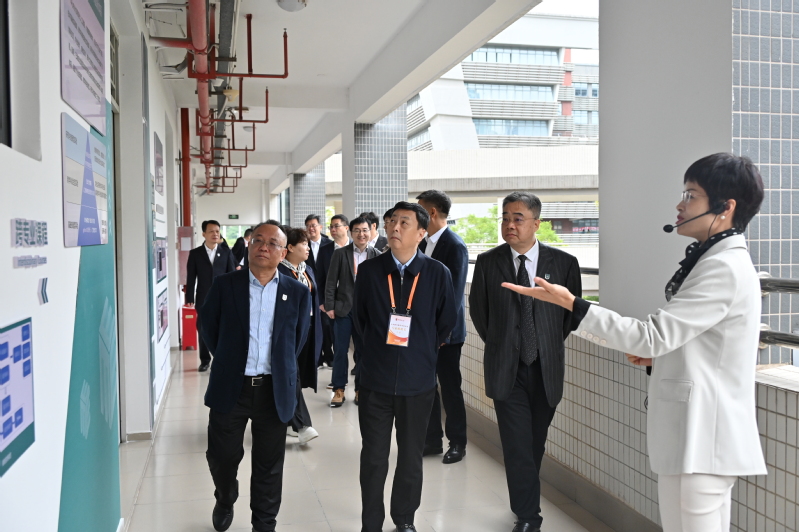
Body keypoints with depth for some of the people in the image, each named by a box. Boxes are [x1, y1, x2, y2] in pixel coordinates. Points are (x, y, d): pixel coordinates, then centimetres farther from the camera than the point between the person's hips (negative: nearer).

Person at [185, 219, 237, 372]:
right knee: (203, 330, 8)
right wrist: (189, 298, -3)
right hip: (203, 299, 0)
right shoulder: (195, 253, 3)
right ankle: (205, 360, 21)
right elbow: (191, 277, 2)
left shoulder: (226, 252, 4)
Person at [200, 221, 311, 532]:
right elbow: (209, 328, 8)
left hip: (275, 390, 0)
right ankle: (225, 501, 44)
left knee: (269, 465, 10)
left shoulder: (298, 292, -1)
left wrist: (280, 366, 9)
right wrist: (229, 359, 9)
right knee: (222, 456, 13)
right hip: (230, 387, 0)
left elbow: (299, 339, 9)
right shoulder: (224, 285, -2)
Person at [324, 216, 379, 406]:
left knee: (364, 351, 8)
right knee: (340, 350, 4)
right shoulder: (340, 253, 0)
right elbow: (331, 282, 0)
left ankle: (360, 389, 20)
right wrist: (329, 306, -5)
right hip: (343, 308, 0)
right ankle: (339, 389, 16)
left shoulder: (377, 256, 1)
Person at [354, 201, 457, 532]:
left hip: (418, 381, 0)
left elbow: (447, 322, 6)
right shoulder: (368, 271, -3)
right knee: (373, 457, 9)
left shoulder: (438, 273, -6)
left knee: (411, 456, 14)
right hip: (376, 379, 0)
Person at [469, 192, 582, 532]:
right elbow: (478, 310, 10)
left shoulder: (564, 262, -5)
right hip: (506, 370, -1)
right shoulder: (487, 262, -3)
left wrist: (550, 344, 9)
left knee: (536, 443, 13)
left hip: (547, 368, 1)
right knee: (518, 446, -2)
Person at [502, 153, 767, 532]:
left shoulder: (723, 267, -19)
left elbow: (653, 336, -23)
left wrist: (571, 303, -24)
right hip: (704, 434, 11)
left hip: (699, 439, -11)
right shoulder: (724, 262, 15)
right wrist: (660, 357, 5)